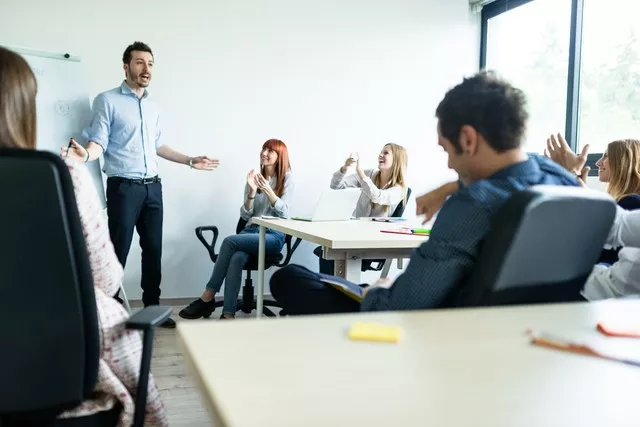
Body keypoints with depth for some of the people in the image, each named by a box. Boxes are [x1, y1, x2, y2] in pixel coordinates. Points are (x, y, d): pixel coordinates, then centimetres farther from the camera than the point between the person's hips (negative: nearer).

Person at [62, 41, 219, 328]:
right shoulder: (107, 100, -3)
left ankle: (152, 307, 20)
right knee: (118, 251, -4)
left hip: (153, 186, 6)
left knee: (153, 249, 9)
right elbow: (98, 141, -10)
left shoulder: (152, 106, 17)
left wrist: (190, 161, 24)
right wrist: (86, 154, -32)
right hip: (123, 186, -6)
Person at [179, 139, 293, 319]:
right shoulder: (255, 177, 14)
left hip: (273, 236, -3)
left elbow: (284, 212, -7)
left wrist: (268, 190, -20)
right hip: (251, 231, 4)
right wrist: (252, 191, -9)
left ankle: (208, 297, -21)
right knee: (236, 258, -32)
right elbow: (245, 215, 8)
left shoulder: (286, 179, 4)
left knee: (229, 241, -29)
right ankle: (228, 315, -34)